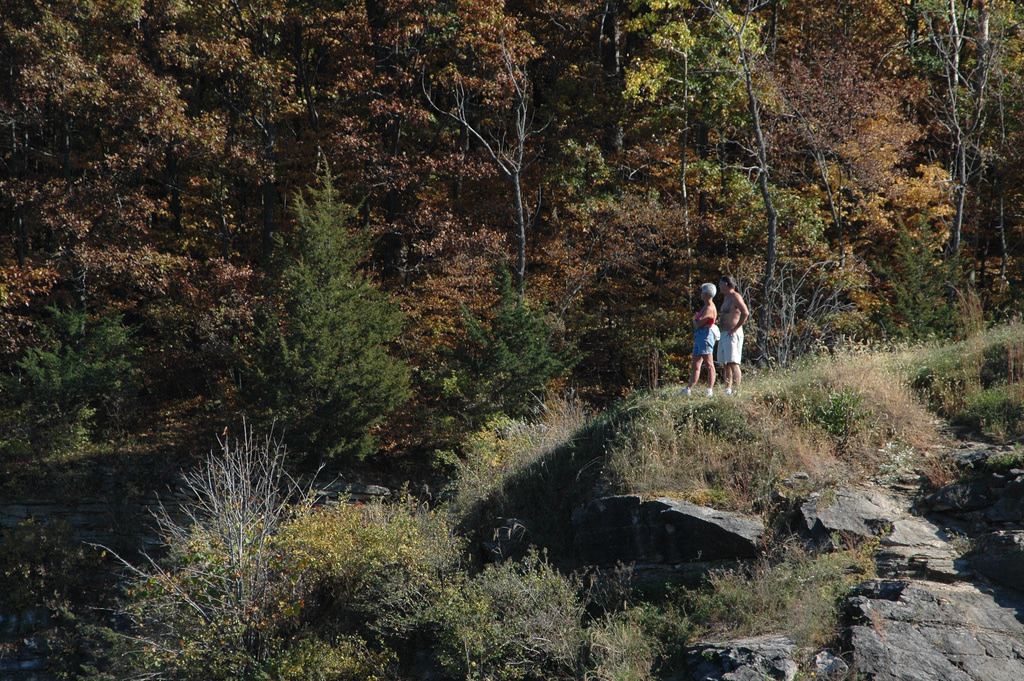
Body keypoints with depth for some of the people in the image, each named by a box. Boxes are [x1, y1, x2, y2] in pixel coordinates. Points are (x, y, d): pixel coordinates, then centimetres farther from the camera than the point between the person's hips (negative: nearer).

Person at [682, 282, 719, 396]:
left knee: (709, 364, -10)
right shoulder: (705, 307, 21)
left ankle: (710, 390, -12)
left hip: (705, 335, -10)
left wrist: (695, 322, 3)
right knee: (696, 365, 8)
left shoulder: (710, 308, -11)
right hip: (699, 336, 10)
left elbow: (699, 324, -16)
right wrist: (697, 322, 5)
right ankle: (688, 389, 7)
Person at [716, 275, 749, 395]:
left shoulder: (735, 297, -10)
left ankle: (736, 390, -16)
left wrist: (735, 328, -20)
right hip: (724, 334, 10)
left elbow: (745, 313, -22)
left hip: (733, 334, -10)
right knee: (726, 364, 8)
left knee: (733, 363, -13)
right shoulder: (726, 298, 20)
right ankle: (727, 390, 10)